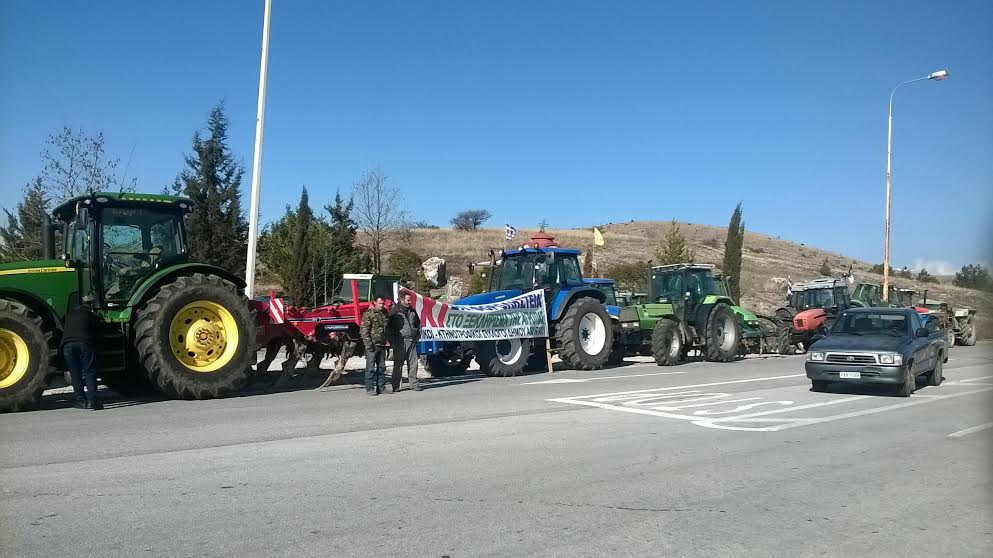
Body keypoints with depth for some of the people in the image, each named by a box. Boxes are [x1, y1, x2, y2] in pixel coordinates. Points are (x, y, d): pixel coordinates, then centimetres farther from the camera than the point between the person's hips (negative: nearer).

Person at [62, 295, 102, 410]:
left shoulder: (69, 314, 26)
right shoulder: (91, 315, 15)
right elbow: (94, 333, 19)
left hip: (67, 344, 3)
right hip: (84, 343, -3)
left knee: (75, 374, 8)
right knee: (89, 372, 0)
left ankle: (81, 401, 7)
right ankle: (92, 400, -9)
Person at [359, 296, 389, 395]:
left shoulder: (383, 314, 16)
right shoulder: (368, 314, -6)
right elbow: (364, 330, -12)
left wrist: (386, 342, 17)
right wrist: (368, 343, -17)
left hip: (382, 345, 7)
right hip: (372, 346, -7)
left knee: (381, 367, 9)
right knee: (371, 367, -4)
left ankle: (381, 387, 15)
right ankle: (369, 388, -1)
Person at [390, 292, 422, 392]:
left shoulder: (412, 311, 15)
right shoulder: (394, 311, -4)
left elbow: (418, 323, 27)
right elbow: (389, 326, -5)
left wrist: (418, 334, 17)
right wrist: (393, 338, -8)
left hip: (412, 341, 6)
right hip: (400, 342, -5)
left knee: (413, 363, 6)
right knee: (398, 364, -1)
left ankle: (413, 383, 15)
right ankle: (395, 386, 4)